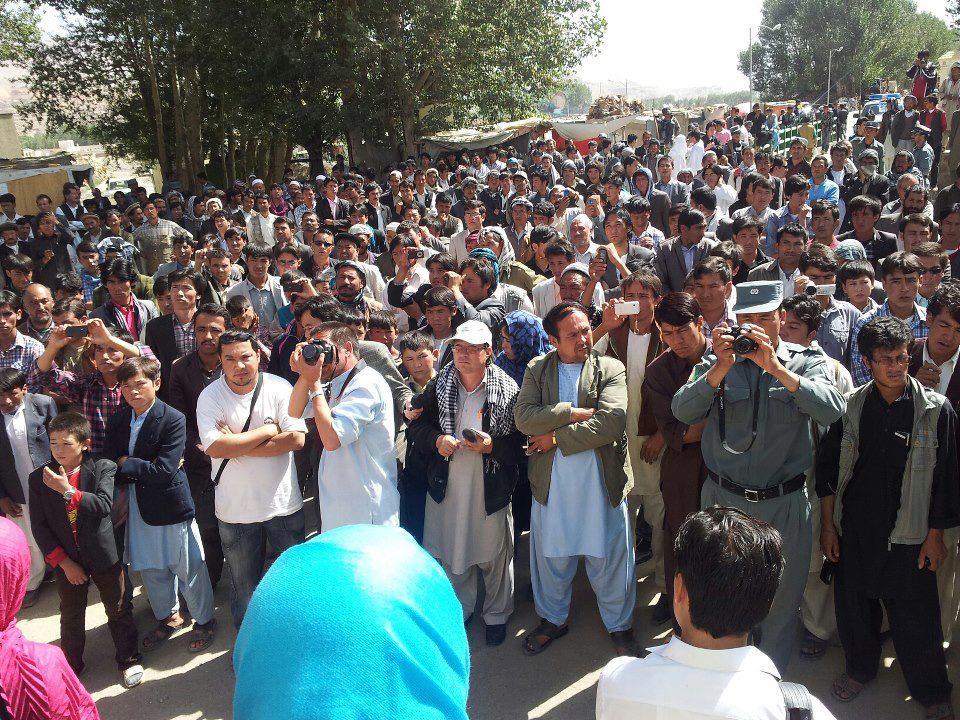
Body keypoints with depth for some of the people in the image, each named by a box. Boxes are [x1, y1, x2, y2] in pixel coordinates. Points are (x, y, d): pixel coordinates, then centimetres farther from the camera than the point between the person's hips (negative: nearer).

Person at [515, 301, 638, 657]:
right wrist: (574, 413, -17)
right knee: (551, 556, 17)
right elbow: (524, 417, -10)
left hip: (601, 481, -2)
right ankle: (553, 618, 39)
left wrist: (556, 438, -15)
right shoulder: (537, 369, 3)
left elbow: (612, 421, -18)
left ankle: (619, 624, 33)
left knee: (609, 557, 11)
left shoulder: (611, 369, -4)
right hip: (551, 482, 2)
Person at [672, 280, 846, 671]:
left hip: (783, 504, 0)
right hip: (722, 498, 1)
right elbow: (683, 411, -13)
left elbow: (831, 410, -20)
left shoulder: (807, 361, -1)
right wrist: (720, 368, -26)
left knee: (782, 599, 13)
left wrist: (775, 367, -28)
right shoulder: (717, 359, 0)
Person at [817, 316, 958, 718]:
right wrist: (828, 524, 4)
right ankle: (860, 668, 39)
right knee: (853, 603, 15)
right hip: (853, 530, 2)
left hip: (908, 533, -2)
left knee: (915, 615, 4)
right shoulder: (850, 407, -1)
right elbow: (828, 467, 4)